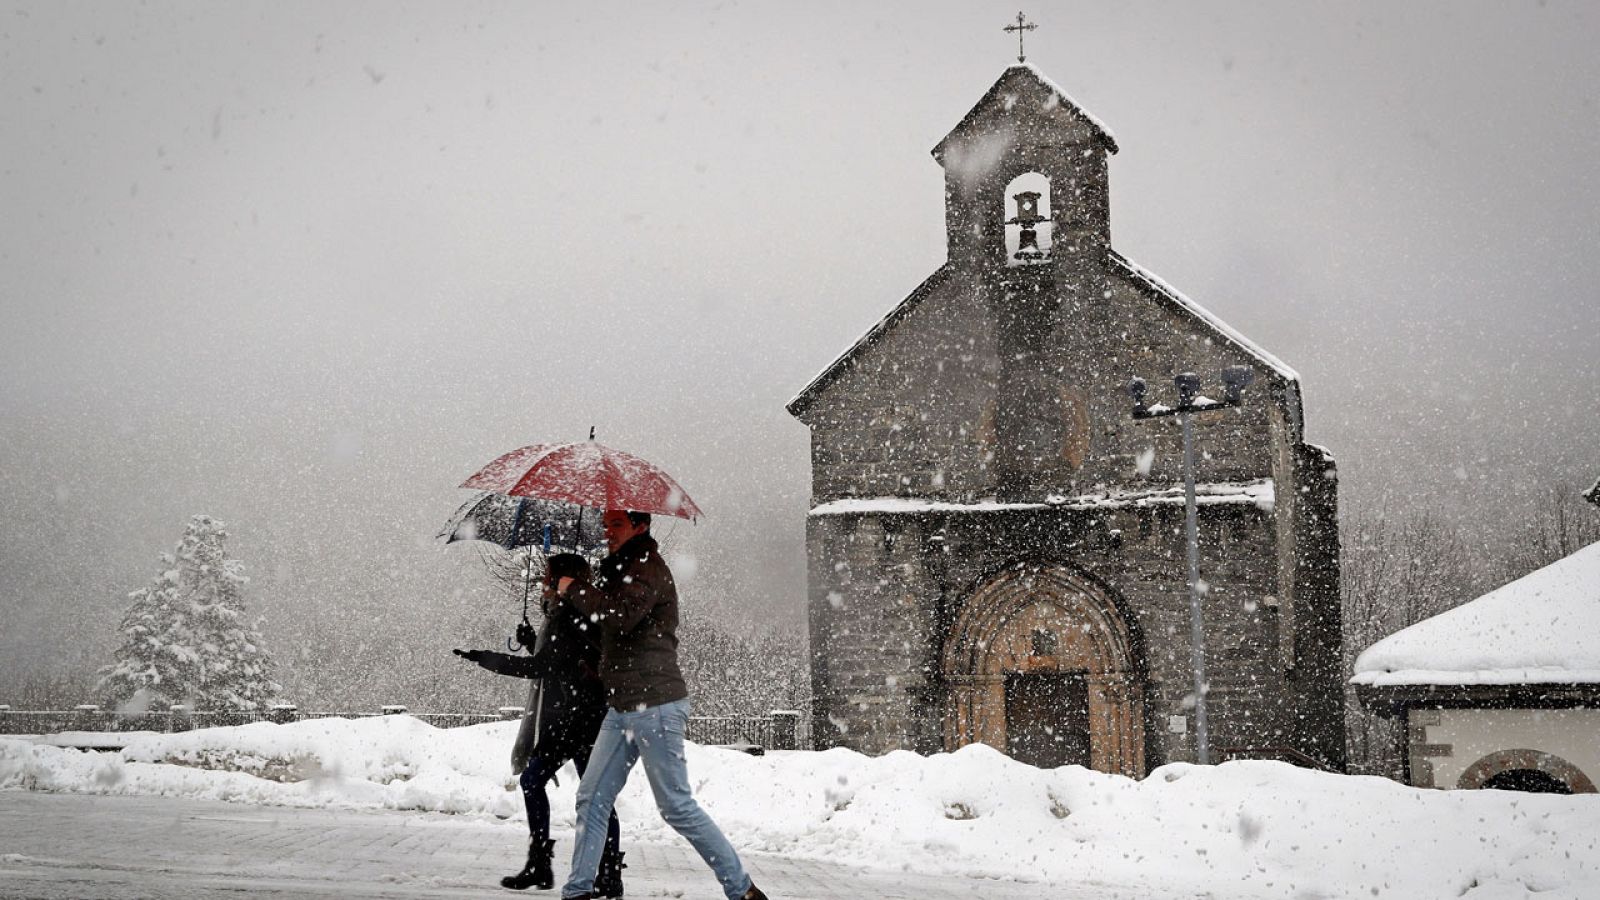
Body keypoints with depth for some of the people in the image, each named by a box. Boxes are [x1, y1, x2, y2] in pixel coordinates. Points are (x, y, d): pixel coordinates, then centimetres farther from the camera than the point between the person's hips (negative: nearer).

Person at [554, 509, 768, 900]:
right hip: (622, 707, 10)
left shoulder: (648, 567, -11)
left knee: (677, 807, -6)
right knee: (591, 799, 8)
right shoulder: (620, 569, 20)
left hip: (655, 706, -10)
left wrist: (574, 589, -14)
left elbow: (620, 616, -26)